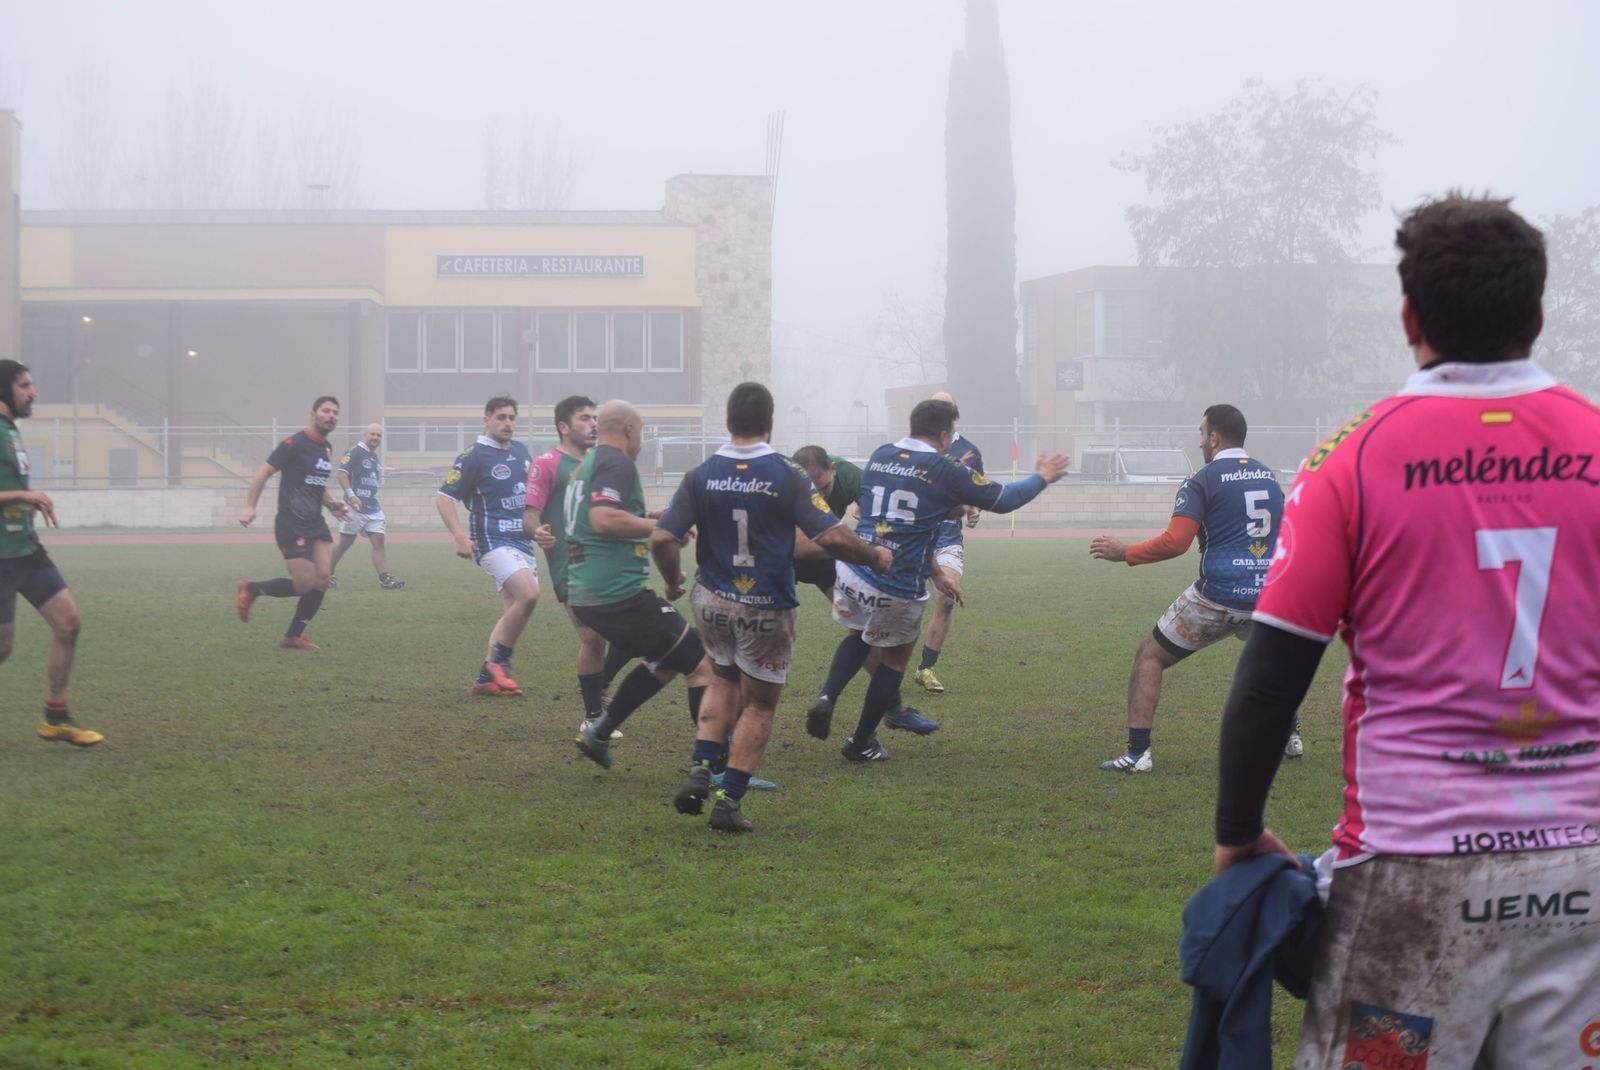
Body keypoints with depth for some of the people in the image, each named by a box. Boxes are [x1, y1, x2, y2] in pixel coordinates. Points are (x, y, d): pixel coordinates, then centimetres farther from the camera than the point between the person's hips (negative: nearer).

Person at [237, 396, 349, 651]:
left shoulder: (326, 448, 14)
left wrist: (331, 505, 15)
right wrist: (250, 506, -21)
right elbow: (264, 472, -12)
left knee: (323, 579, -4)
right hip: (291, 523, -8)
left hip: (315, 523, 8)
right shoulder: (295, 444, -12)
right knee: (305, 584, -10)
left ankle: (293, 636, 9)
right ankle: (251, 589, 14)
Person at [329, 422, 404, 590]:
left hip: (373, 508, 7)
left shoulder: (376, 459, 19)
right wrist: (350, 494, -25)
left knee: (378, 540, -5)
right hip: (355, 506, -7)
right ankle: (328, 574, 15)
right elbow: (341, 472, -15)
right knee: (345, 542, 0)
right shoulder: (354, 452, -6)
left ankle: (384, 578, -12)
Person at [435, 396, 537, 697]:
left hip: (522, 542, 8)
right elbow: (443, 498, -10)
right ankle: (499, 662, -11)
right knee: (528, 594, -26)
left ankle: (487, 677, 15)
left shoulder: (521, 451, 12)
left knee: (513, 615, 7)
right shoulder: (474, 457, -8)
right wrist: (460, 536, -22)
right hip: (493, 542, -8)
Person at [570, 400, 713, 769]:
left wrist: (647, 521, 31)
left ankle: (598, 733, 20)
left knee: (665, 663, 24)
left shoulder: (585, 467, 20)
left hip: (585, 596, 10)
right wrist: (662, 527, -18)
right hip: (619, 594, -10)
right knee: (702, 666, -5)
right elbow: (603, 518, -26)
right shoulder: (617, 464, -10)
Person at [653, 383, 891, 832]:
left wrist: (673, 579, 13)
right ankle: (728, 801, 5)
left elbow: (662, 539, -7)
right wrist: (875, 557, 2)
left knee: (724, 682, 27)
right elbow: (832, 537, -17)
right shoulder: (787, 476, -12)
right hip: (767, 609, -3)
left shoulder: (701, 476, -5)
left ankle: (700, 772, 11)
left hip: (712, 601, 3)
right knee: (758, 706, 10)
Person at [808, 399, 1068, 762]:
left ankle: (827, 698, 3)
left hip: (852, 572, 5)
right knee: (895, 660, 18)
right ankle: (861, 743, 26)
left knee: (859, 637, 29)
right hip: (899, 588, -5)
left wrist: (934, 569, 28)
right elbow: (1004, 500, 3)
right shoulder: (944, 472, -8)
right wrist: (1042, 477, 23)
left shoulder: (880, 457, 9)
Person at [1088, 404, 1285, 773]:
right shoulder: (1270, 477, 14)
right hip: (1267, 595, 6)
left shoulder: (1203, 482, -5)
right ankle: (1289, 736, 34)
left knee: (1150, 656, 7)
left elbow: (1175, 542, -14)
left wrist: (1124, 553, -3)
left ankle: (1137, 753, -3)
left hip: (1217, 595, -6)